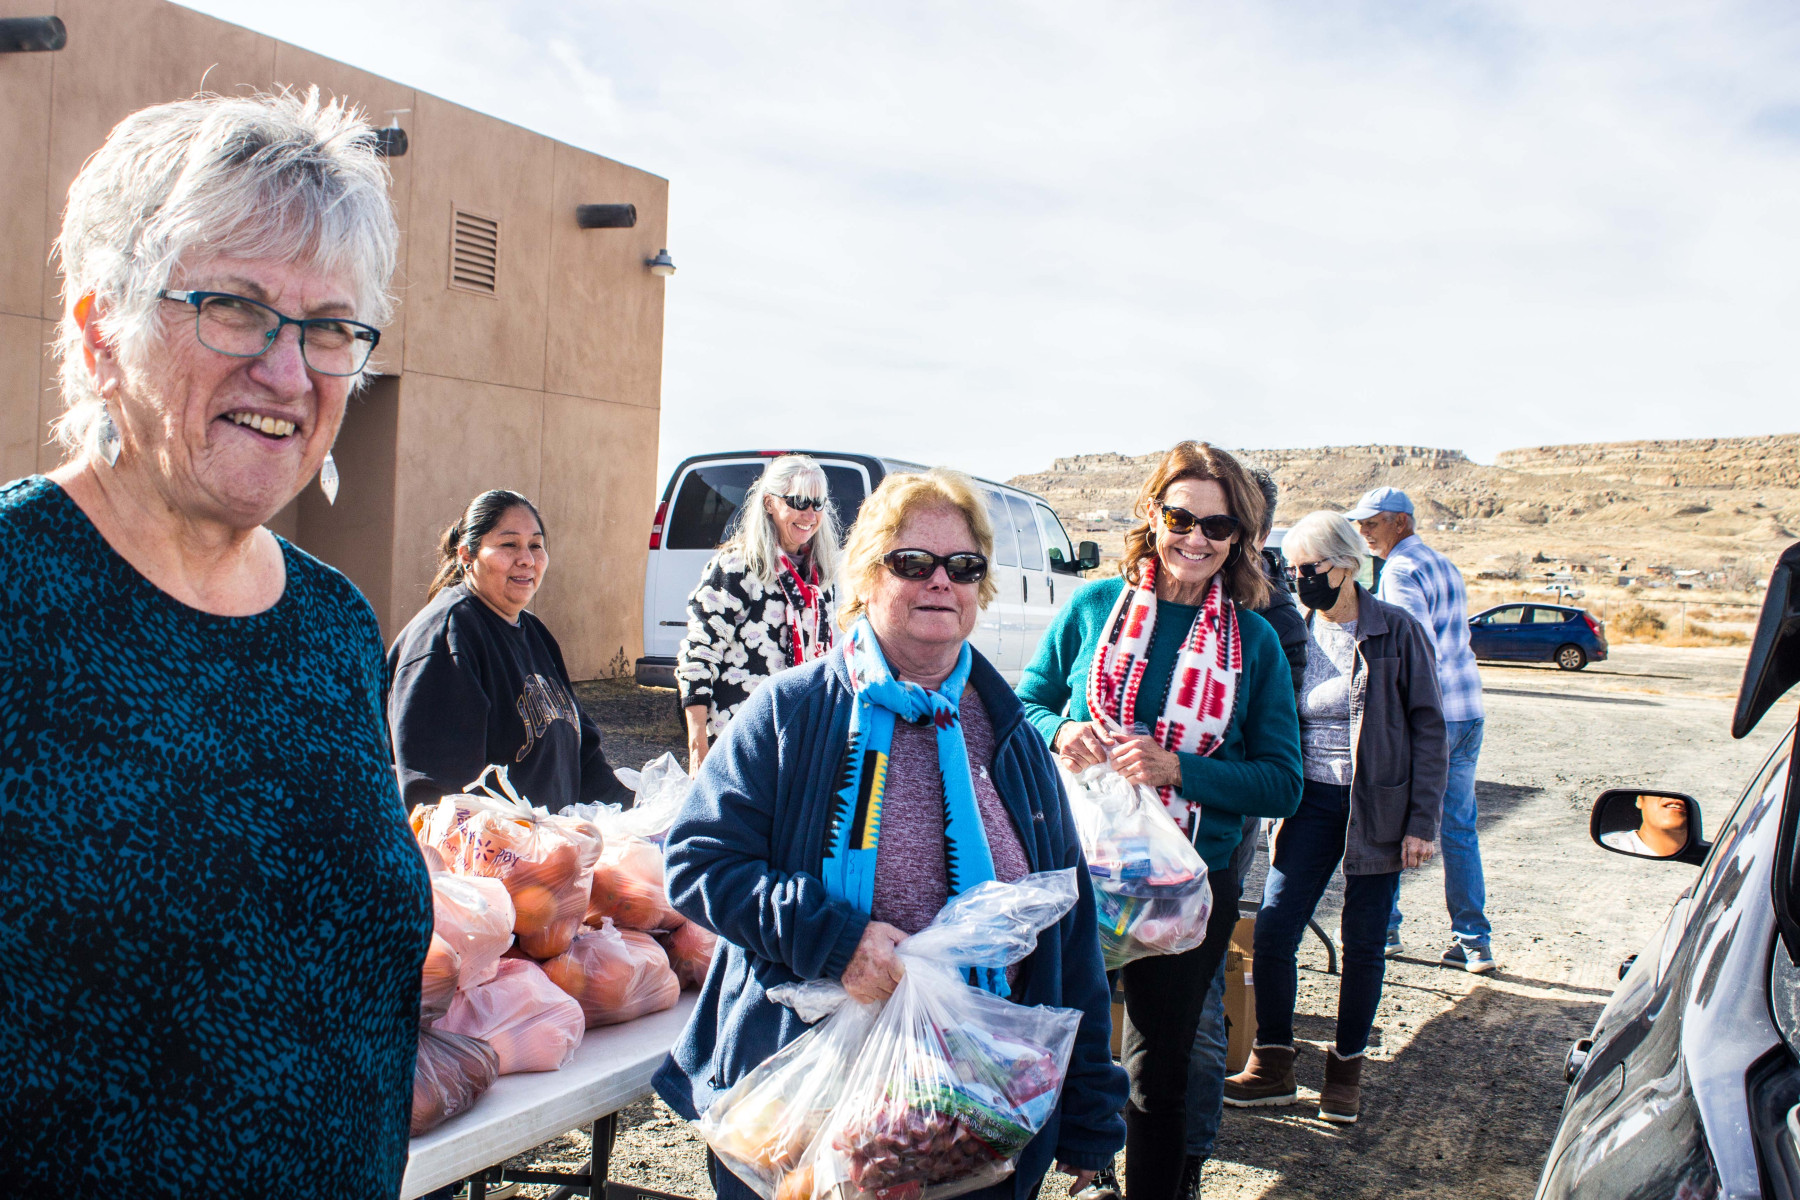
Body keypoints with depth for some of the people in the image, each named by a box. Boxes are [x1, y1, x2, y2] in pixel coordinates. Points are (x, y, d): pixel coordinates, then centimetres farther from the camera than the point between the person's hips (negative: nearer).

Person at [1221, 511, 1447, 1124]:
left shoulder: (1398, 633, -7)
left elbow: (1427, 729, -5)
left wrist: (1422, 821, -9)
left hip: (1378, 807, -3)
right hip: (1311, 803, 3)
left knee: (1363, 943, 8)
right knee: (1272, 932, -3)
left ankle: (1346, 1068, 25)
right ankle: (1272, 1066, 12)